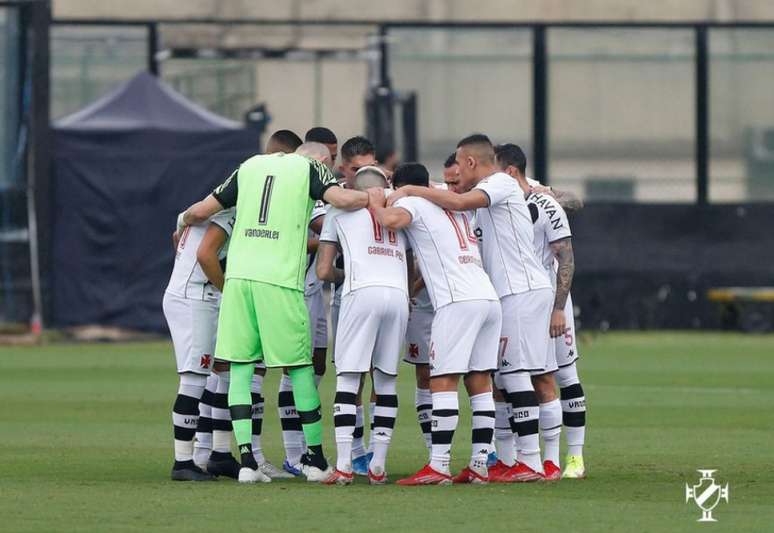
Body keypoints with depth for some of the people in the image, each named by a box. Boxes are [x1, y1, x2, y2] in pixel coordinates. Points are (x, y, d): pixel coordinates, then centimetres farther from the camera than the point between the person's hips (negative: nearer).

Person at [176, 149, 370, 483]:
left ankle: (246, 459, -3)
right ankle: (315, 460, 12)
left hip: (238, 274, 4)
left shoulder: (249, 167, 18)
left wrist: (183, 221, 42)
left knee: (240, 367, 5)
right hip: (280, 279, -4)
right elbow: (342, 199, -11)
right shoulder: (309, 168, 6)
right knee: (300, 368, 6)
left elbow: (200, 211, 20)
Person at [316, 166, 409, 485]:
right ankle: (378, 466, 7)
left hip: (363, 292, -3)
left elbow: (324, 271, 16)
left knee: (348, 378, 1)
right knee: (387, 380, 11)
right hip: (398, 295, 3)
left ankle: (343, 466, -8)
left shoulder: (340, 210, 18)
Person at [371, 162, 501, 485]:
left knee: (443, 382, -7)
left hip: (458, 301, -8)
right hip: (489, 297, 8)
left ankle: (438, 466, -12)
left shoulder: (411, 202, 4)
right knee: (480, 383, 8)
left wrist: (376, 205, 3)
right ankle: (479, 464, 6)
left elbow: (392, 220, -17)